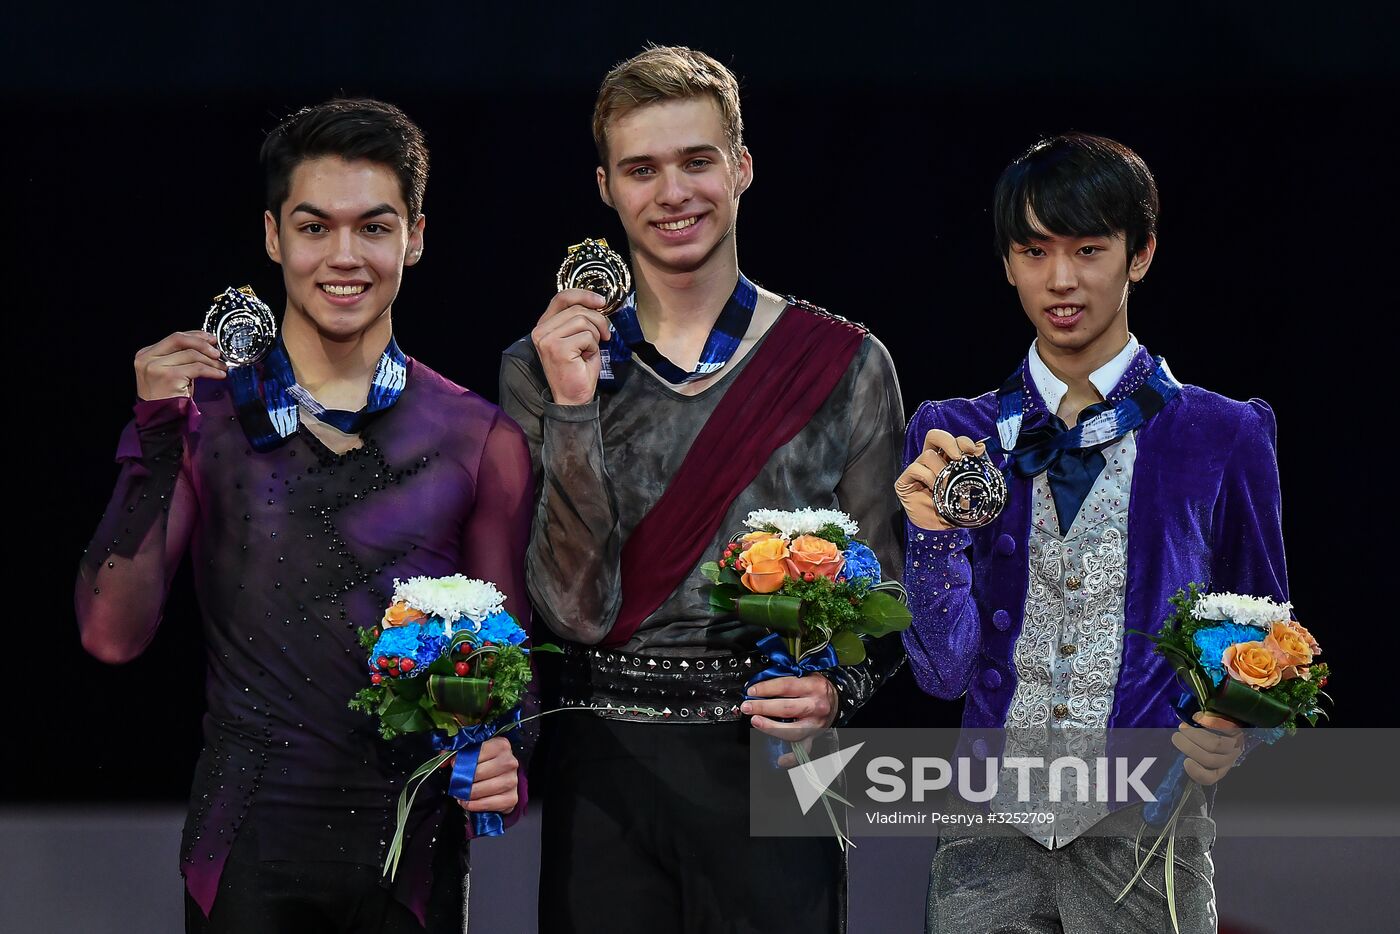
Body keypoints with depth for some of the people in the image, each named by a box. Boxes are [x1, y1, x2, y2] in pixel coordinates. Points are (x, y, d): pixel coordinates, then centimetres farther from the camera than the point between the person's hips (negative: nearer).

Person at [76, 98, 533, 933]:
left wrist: (506, 759, -12)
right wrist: (157, 439, -13)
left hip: (411, 855, 0)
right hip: (246, 853, 0)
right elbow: (114, 635, -4)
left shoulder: (479, 441, 3)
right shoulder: (207, 415, 3)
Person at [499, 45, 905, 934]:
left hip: (769, 763, -1)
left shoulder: (843, 364, 3)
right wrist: (573, 410, -14)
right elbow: (577, 610, -6)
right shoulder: (543, 368, 5)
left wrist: (836, 689, -13)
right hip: (605, 769, 1)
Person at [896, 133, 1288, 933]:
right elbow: (945, 669, 2)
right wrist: (935, 535, -14)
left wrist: (1230, 734, -12)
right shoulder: (954, 439, 6)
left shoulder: (1222, 437, 0)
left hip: (1148, 829, -2)